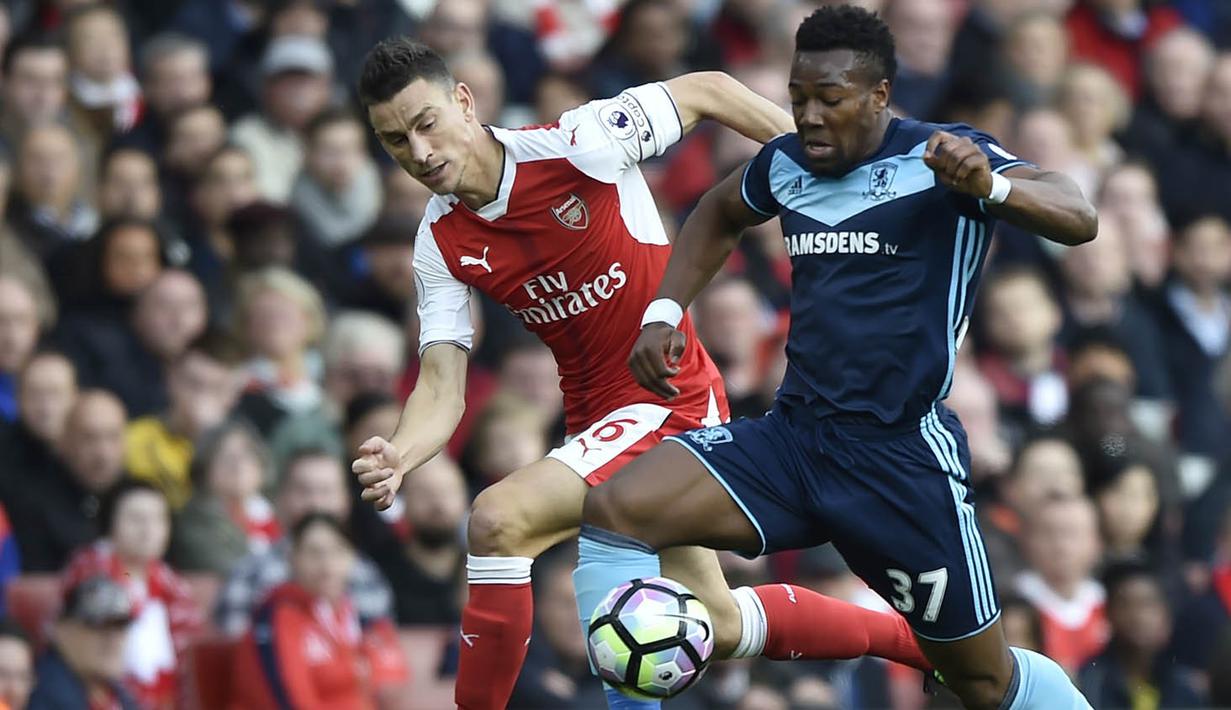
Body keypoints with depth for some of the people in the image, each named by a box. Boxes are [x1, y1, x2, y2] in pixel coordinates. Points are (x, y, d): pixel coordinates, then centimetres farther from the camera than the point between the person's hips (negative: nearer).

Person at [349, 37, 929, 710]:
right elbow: (442, 383, -9)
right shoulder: (440, 246, -4)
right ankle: (911, 636, 42)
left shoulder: (578, 143, -20)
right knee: (718, 625, 20)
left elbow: (704, 92, -7)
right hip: (599, 419, 7)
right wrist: (397, 456, -29)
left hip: (670, 397, -7)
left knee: (497, 522, -27)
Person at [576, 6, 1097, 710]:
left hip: (904, 456, -5)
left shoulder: (941, 157, -8)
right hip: (793, 435, 5)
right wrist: (663, 313, 19)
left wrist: (991, 185, -41)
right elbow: (718, 215, 33)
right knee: (613, 511, -17)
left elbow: (1078, 220, -22)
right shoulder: (786, 163, 9)